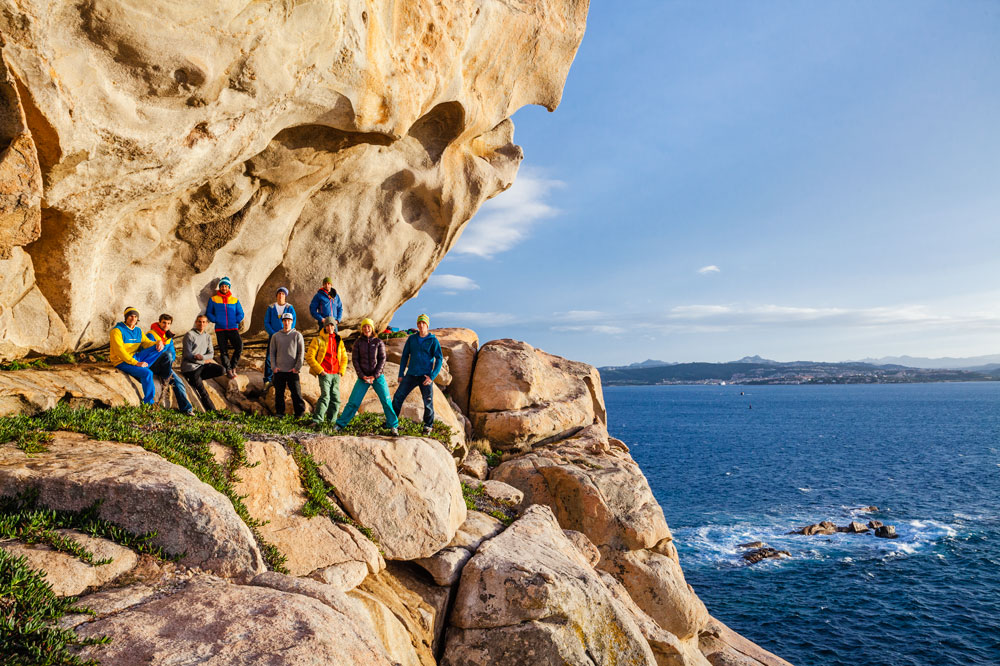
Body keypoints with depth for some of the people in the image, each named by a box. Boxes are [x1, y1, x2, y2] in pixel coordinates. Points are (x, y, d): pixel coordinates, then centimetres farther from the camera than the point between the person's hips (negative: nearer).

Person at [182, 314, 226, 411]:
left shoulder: (207, 336, 15)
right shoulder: (189, 335, -3)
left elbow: (211, 354, 8)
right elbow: (187, 354, -9)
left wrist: (202, 357, -14)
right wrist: (204, 361, -9)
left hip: (203, 364, 6)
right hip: (190, 365, -6)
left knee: (221, 370, -16)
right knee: (201, 390, -17)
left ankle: (195, 378, -12)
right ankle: (211, 410, -7)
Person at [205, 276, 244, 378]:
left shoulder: (235, 300, 10)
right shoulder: (213, 299, 8)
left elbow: (240, 314, 13)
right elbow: (208, 313, 9)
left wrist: (236, 321, -3)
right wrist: (215, 320, -6)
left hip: (233, 329, 0)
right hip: (220, 329, 0)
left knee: (239, 346, -17)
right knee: (223, 350, -1)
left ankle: (233, 365, 2)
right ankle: (228, 370, 9)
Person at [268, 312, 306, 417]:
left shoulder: (297, 335, 2)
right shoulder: (276, 336, 9)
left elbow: (301, 352, 0)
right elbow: (272, 352, 10)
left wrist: (297, 367, -7)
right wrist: (274, 366, -2)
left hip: (292, 371, -2)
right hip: (279, 371, 2)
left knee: (296, 392, -1)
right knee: (279, 393, 6)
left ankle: (300, 412, 7)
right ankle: (279, 412, 16)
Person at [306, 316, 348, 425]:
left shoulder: (339, 341, 14)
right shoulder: (318, 340, -1)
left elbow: (344, 358, 20)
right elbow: (309, 357, -4)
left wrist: (341, 371, 7)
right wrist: (320, 371, -10)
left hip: (336, 375, 5)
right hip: (325, 374, -5)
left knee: (336, 398, 7)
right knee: (325, 397, -17)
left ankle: (332, 420, 19)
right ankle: (317, 420, -15)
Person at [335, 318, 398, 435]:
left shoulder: (379, 342, 2)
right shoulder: (358, 343, 4)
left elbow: (382, 360, -1)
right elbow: (355, 360, 2)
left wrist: (374, 376, -10)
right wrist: (362, 376, -8)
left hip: (377, 376, 0)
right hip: (363, 377, 0)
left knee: (386, 401, -5)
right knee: (353, 401, -2)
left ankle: (393, 426, 5)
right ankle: (340, 424, 8)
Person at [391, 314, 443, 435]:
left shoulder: (433, 340, -2)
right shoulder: (411, 339, 9)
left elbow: (439, 359, -5)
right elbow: (405, 356, 14)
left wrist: (432, 376, -14)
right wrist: (401, 374, 9)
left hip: (425, 376, -3)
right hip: (411, 375, 3)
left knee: (428, 402, -1)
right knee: (398, 397, 0)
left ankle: (428, 426, 16)